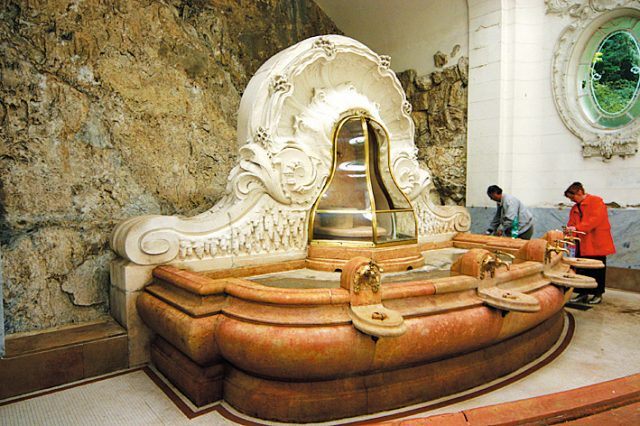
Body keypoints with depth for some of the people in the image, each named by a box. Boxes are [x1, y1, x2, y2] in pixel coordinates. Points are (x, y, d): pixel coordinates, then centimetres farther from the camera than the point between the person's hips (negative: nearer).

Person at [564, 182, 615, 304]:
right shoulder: (575, 208, 15)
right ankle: (583, 293, 14)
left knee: (597, 270, 3)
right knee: (581, 270, 6)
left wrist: (577, 228, -28)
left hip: (597, 243, -6)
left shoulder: (596, 201, -8)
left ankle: (598, 294, 15)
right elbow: (571, 224, 9)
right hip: (582, 245, 6)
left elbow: (595, 219, -21)